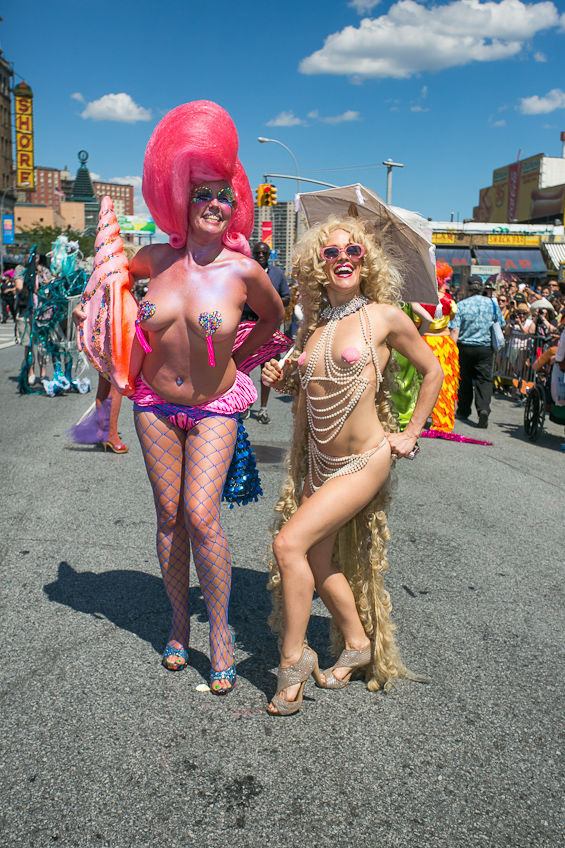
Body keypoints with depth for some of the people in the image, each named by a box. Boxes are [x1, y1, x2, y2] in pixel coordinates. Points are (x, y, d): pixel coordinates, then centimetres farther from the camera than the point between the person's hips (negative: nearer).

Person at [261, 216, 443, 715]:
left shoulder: (384, 316, -9)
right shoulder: (312, 323, 6)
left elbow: (433, 371, 2)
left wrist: (411, 434, 1)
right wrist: (281, 380, -1)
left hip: (365, 461, -6)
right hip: (317, 460, 6)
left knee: (291, 543, -16)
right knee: (320, 560, 9)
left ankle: (293, 658, 2)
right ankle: (358, 645, 32)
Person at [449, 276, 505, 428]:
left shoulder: (461, 305, -6)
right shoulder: (492, 304, 2)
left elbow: (455, 331, -11)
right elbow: (501, 326, 11)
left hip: (465, 347, -1)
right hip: (486, 348, 1)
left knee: (464, 379, 13)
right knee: (484, 379, 0)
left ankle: (463, 411, 25)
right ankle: (483, 409, -21)